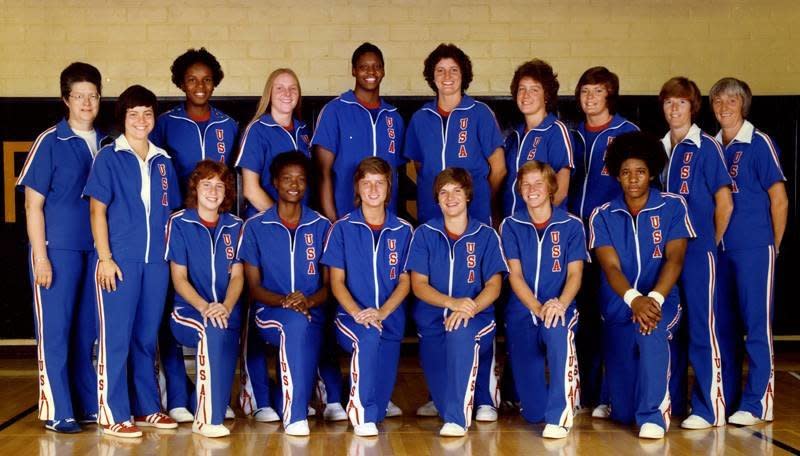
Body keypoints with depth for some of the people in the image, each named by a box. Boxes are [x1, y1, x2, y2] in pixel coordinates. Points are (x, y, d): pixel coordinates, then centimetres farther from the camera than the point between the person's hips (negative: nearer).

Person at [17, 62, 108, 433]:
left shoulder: (106, 145, 9)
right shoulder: (50, 142, -4)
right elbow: (33, 204, -4)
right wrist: (40, 257, -10)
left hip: (97, 250, 4)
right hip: (59, 249, -4)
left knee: (90, 331, 10)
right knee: (55, 332, 0)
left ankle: (89, 406, 19)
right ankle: (57, 412, 7)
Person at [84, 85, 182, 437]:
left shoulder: (163, 161, 13)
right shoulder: (108, 158, -1)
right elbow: (97, 210, -4)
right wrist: (105, 258, -11)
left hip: (156, 262, 5)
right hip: (120, 260, -5)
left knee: (147, 338, 12)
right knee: (116, 338, -3)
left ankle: (147, 408, 20)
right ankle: (114, 415, 2)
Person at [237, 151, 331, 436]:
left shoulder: (321, 226, 10)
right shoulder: (255, 227, 6)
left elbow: (330, 283, 8)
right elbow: (254, 286, 4)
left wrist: (308, 301, -15)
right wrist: (283, 301, -17)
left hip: (312, 314, 1)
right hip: (270, 313, -1)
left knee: (299, 322, -36)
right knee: (296, 322, -37)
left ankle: (292, 409, -17)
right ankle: (296, 414, -33)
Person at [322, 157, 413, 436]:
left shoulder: (402, 230, 7)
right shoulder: (343, 228, 3)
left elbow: (405, 282, 4)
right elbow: (337, 281, 0)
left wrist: (381, 312, -14)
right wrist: (357, 313, -19)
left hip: (389, 320, 2)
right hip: (351, 317, -2)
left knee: (381, 395, -7)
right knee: (369, 336, -39)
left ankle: (371, 412, 34)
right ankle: (362, 414, -22)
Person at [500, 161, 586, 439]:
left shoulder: (571, 225, 2)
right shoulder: (511, 226, 4)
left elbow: (575, 273, -4)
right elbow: (515, 274, -3)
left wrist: (560, 304, -26)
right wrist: (537, 308, -21)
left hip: (559, 308, -1)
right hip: (521, 312, 1)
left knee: (557, 331, -42)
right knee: (532, 411, -5)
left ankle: (559, 415, -29)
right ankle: (542, 410, 35)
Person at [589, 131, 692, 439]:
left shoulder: (673, 206, -2)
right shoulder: (603, 216, 0)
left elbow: (674, 259, -14)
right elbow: (611, 266, -13)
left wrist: (654, 299, -33)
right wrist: (634, 299, -35)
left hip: (660, 303, -2)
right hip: (618, 308, 2)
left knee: (651, 331, -41)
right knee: (622, 413, 1)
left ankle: (654, 413, -27)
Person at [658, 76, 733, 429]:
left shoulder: (706, 147, -4)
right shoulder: (660, 148, 12)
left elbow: (724, 204, -4)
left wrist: (711, 242, 2)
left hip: (697, 250, -6)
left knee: (701, 326, -5)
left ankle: (709, 407, -2)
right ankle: (671, 399, 19)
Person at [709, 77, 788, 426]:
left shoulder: (759, 144, -5)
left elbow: (779, 198, -4)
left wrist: (773, 244, 0)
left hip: (754, 249, -6)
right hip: (720, 248, 6)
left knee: (756, 323, -3)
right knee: (724, 323, 11)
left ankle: (757, 402, 2)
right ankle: (726, 397, 20)